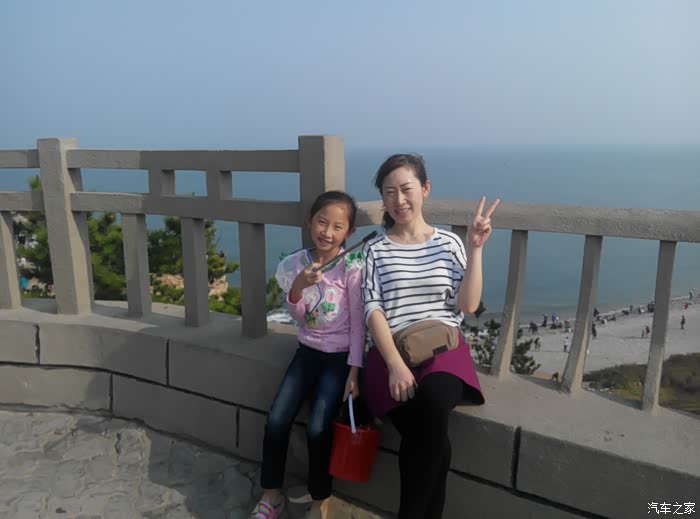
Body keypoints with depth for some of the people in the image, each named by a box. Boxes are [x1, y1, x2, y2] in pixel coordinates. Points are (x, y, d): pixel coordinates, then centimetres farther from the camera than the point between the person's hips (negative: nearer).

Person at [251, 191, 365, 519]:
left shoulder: (352, 267, -15)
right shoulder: (295, 264, -4)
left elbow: (358, 323, -11)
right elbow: (297, 316, -2)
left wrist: (354, 372, -14)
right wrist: (298, 287, -22)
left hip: (340, 356, -4)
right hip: (308, 351, 4)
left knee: (317, 428, -15)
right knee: (276, 420, -6)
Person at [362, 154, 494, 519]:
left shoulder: (449, 243, 11)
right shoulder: (375, 249, 8)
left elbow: (467, 306, 3)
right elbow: (373, 310, -3)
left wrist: (475, 248, -3)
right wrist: (395, 364, -17)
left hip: (444, 350, 1)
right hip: (392, 353, -1)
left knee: (433, 403, -34)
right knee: (432, 437, -29)